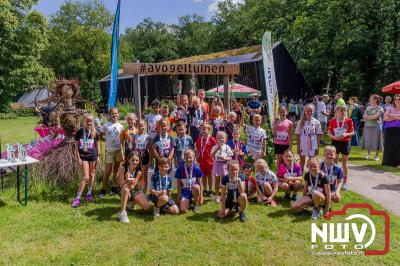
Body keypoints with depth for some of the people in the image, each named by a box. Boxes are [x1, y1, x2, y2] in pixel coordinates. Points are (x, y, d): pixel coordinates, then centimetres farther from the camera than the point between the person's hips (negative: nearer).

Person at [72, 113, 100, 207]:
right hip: (83, 156, -2)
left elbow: (97, 144, 8)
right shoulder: (79, 132, -4)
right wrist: (78, 158, -6)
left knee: (92, 175, 11)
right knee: (85, 177, -10)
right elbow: (76, 146, -1)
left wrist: (98, 156, 5)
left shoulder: (95, 133, 0)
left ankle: (89, 193, 27)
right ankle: (77, 198, -2)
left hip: (93, 156, 2)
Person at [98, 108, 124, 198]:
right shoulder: (106, 125, -2)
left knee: (116, 169, 10)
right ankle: (103, 190, 7)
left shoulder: (120, 126, 4)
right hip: (109, 150, -2)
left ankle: (114, 187, 22)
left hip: (118, 150, 2)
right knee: (108, 170, -2)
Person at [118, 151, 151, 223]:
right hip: (124, 191, -3)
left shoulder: (139, 170, -10)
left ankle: (133, 202, 16)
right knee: (126, 189, -41)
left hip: (136, 190, 3)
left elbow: (133, 186, -14)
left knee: (147, 206, -16)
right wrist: (128, 181, -38)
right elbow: (122, 185, -18)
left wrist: (131, 183, -37)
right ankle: (122, 213, -31)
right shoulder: (122, 168, -18)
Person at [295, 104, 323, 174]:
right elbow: (298, 135, -1)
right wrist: (298, 146, -3)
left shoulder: (316, 122, -1)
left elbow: (318, 135, 1)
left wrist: (318, 147, -2)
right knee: (302, 162, 10)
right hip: (303, 145, 0)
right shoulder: (301, 122, -3)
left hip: (313, 146, 0)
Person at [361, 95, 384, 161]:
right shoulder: (368, 108, 15)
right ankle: (369, 154, 15)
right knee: (368, 141, 4)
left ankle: (377, 156, 9)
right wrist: (372, 117, -7)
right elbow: (364, 117, 8)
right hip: (367, 126, 5)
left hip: (376, 126, -4)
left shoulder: (380, 108, -1)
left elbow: (375, 116, -14)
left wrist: (367, 116, -3)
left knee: (375, 141, -2)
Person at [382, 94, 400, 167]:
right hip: (389, 130, 2)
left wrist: (391, 115, -7)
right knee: (389, 146, 2)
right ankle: (388, 162, 9)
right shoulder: (390, 108, 12)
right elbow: (385, 118, -2)